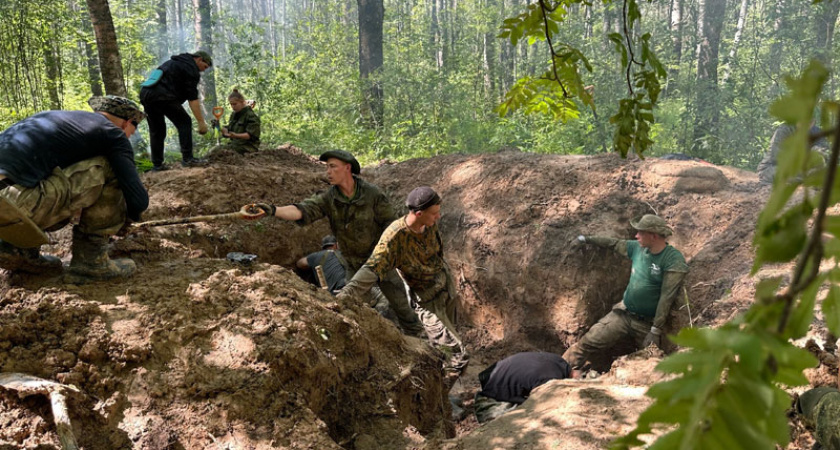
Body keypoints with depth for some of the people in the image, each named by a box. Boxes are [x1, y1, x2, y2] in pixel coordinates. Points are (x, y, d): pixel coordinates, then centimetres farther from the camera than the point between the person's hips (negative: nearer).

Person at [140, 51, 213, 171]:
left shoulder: (173, 62, 29)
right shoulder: (191, 68, 0)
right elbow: (193, 99, -7)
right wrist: (201, 122, -8)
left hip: (145, 93, 9)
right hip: (162, 96, -9)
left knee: (156, 130, 15)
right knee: (184, 122, 1)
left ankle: (157, 165, 16)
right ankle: (188, 158, -7)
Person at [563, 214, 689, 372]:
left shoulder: (674, 260, -16)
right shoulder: (638, 247, 2)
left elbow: (666, 298, -18)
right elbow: (615, 244, 21)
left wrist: (655, 332, -20)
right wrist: (587, 239, 30)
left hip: (647, 324, -4)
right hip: (622, 315, 4)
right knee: (587, 344, -7)